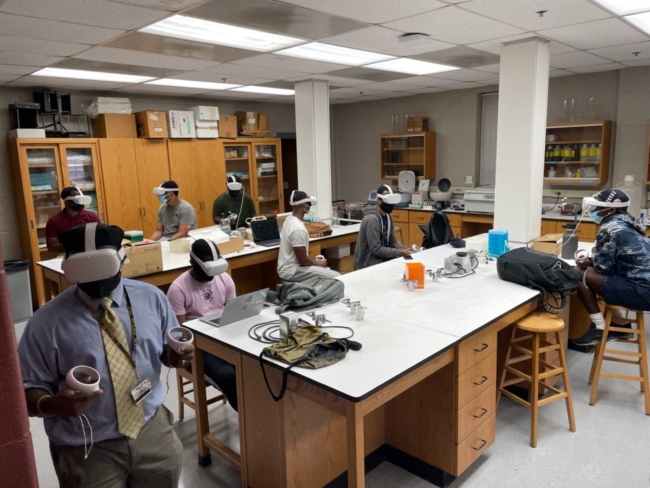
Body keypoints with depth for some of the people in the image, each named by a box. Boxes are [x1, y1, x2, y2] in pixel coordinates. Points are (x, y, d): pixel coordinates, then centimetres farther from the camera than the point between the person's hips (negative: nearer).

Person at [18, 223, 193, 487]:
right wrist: (53, 404, -27)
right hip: (88, 450, -2)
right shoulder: (47, 322, -13)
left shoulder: (152, 297, -4)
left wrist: (176, 355, -16)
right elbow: (26, 389, -7)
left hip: (153, 430, 3)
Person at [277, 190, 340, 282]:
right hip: (292, 271, -10)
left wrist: (315, 261, 11)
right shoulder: (298, 228, -26)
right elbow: (303, 260, -22)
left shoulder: (290, 219, 6)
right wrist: (318, 263, -5)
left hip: (288, 267, 10)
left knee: (327, 270, 22)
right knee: (336, 277, -14)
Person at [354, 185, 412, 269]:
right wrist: (400, 252, -20)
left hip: (382, 257, 8)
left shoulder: (388, 217, 6)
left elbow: (392, 242, 10)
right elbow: (376, 249, -24)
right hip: (369, 262, -8)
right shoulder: (372, 219, -22)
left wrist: (405, 249, -9)